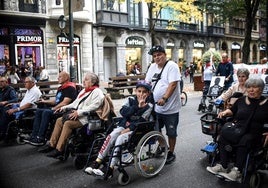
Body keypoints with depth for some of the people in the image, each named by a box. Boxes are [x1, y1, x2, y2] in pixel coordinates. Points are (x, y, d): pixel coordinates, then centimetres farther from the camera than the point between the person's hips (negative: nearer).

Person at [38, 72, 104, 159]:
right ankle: (52, 144, -1)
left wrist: (79, 112, -26)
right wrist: (64, 107, 14)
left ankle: (59, 150, -23)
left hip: (86, 118, -10)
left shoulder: (97, 92, -7)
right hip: (77, 115, 10)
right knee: (59, 120, -3)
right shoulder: (84, 91, 24)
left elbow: (94, 106, -21)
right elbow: (76, 103, 28)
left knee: (68, 123, -27)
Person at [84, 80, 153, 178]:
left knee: (120, 139, -30)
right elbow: (123, 112, -11)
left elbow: (141, 122, -12)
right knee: (111, 136, -24)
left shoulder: (149, 106, -3)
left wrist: (127, 130, -20)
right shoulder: (131, 99, 6)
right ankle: (97, 162, -22)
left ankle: (110, 169, -27)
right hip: (124, 125, 4)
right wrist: (137, 106, -21)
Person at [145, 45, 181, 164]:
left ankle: (171, 153, 24)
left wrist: (164, 98, -31)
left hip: (170, 107, -7)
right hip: (156, 107, 7)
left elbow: (173, 84, -22)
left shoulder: (172, 66, -13)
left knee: (171, 132, 8)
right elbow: (147, 83, 10)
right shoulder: (153, 67, 8)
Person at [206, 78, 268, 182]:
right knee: (223, 137, -26)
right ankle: (222, 166, -28)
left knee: (244, 141, -37)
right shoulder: (241, 100, 19)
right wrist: (226, 112, 6)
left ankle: (237, 171, -38)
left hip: (255, 133, -4)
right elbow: (232, 111, 29)